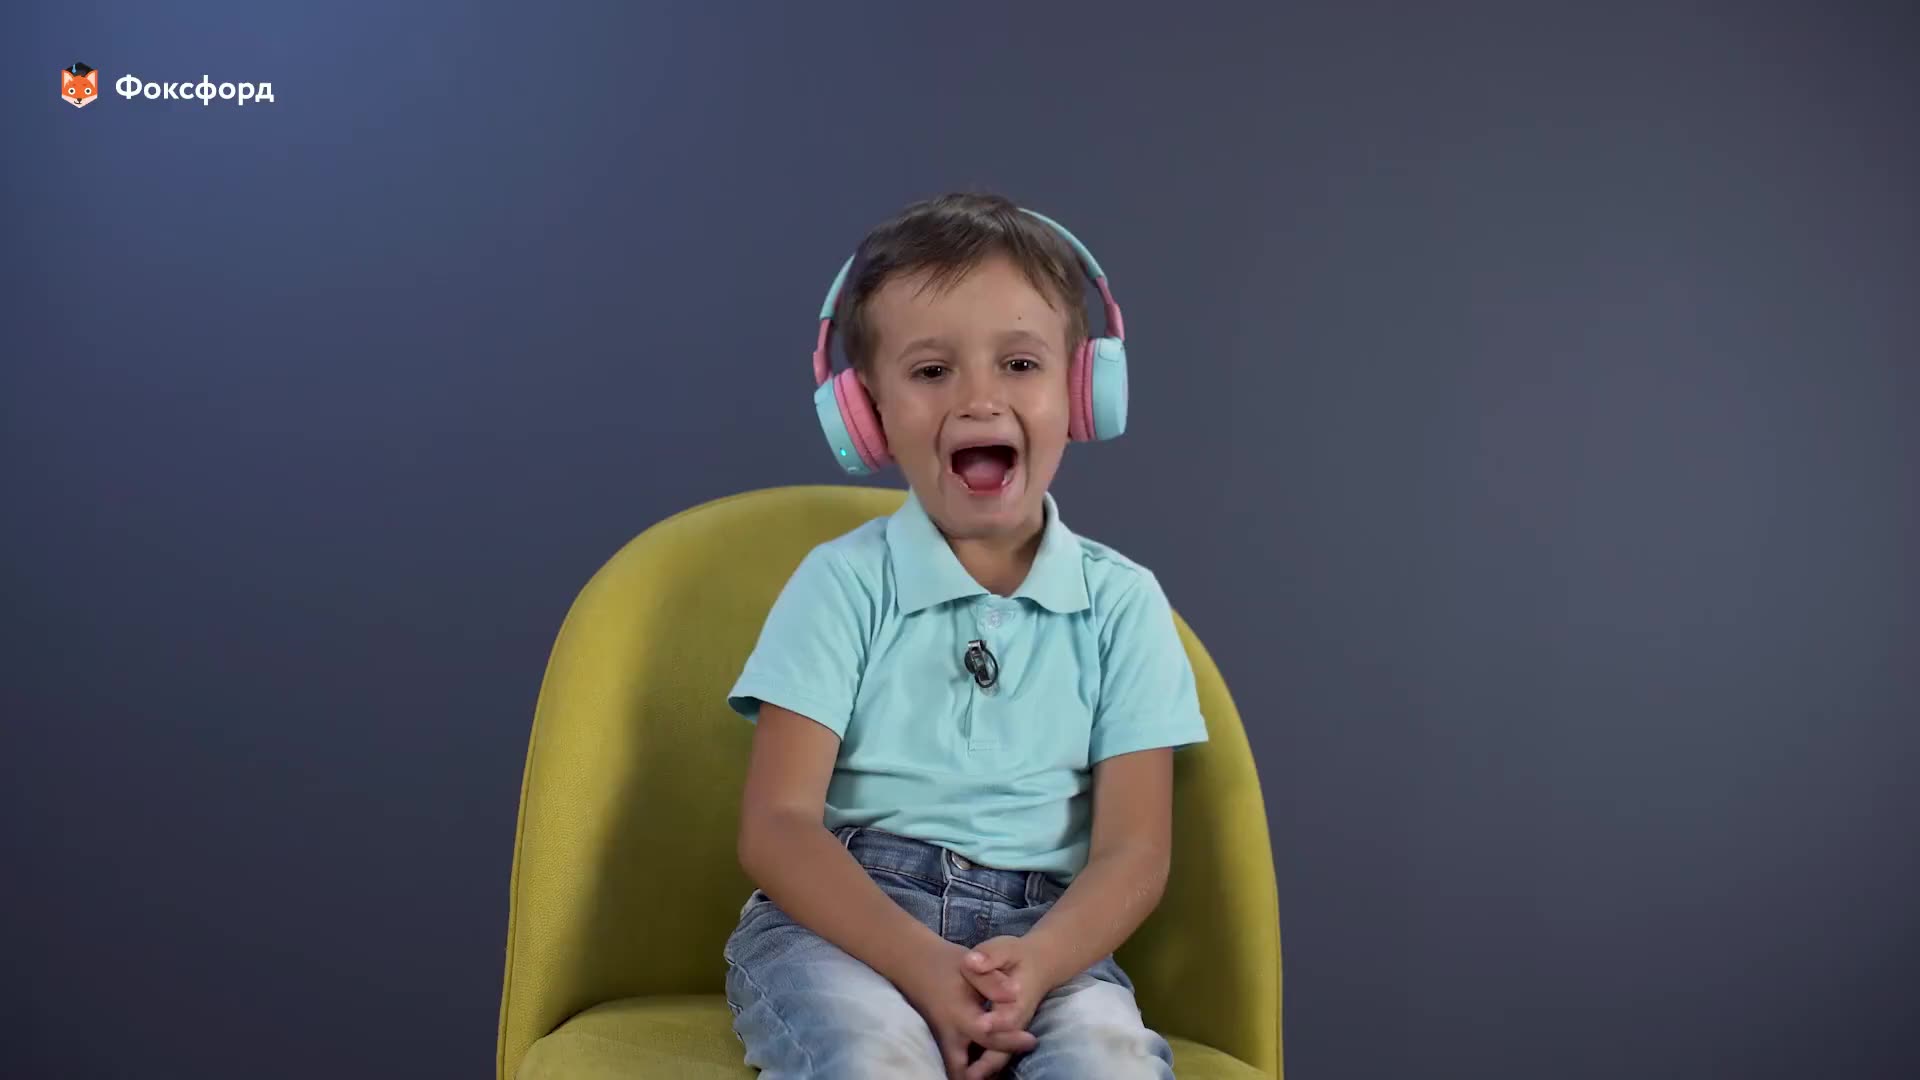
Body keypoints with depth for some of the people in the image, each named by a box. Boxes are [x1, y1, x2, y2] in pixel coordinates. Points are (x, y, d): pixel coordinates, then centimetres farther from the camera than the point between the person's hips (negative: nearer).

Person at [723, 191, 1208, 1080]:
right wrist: (922, 964, -22)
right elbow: (776, 827, -5)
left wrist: (1035, 965, -22)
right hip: (845, 924, -1)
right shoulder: (842, 582, 2)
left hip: (1043, 939, 1)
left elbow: (1132, 849, 1)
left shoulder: (1122, 602, 6)